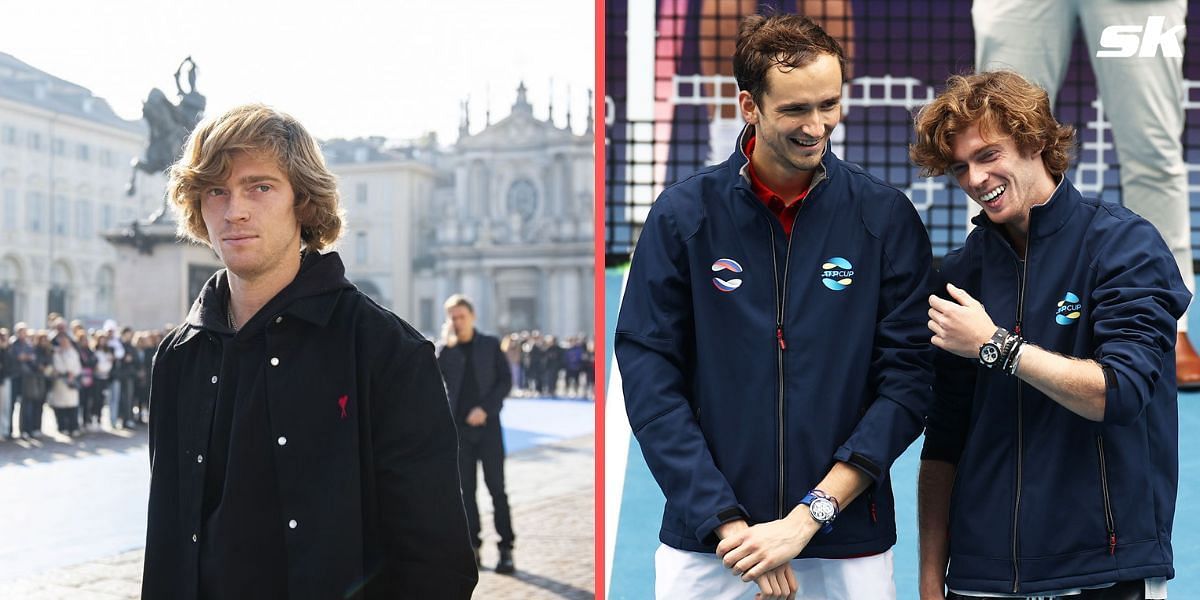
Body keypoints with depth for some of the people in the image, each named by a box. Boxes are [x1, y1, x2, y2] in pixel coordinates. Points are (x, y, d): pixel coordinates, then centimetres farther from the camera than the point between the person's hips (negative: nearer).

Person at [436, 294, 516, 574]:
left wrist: (485, 409, -13)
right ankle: (472, 547, 11)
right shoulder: (445, 349, 6)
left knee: (496, 486, -6)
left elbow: (505, 381, -1)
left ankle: (506, 549, -3)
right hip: (459, 428, 2)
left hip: (487, 425, -2)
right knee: (466, 489, 4)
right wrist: (447, 345, -15)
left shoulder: (490, 345, 4)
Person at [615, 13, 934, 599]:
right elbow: (649, 379, -5)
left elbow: (906, 380, -6)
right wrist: (726, 522, -12)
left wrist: (810, 516, -13)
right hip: (705, 546, 0)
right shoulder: (683, 214, -3)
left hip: (849, 550, 0)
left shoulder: (886, 216, -2)